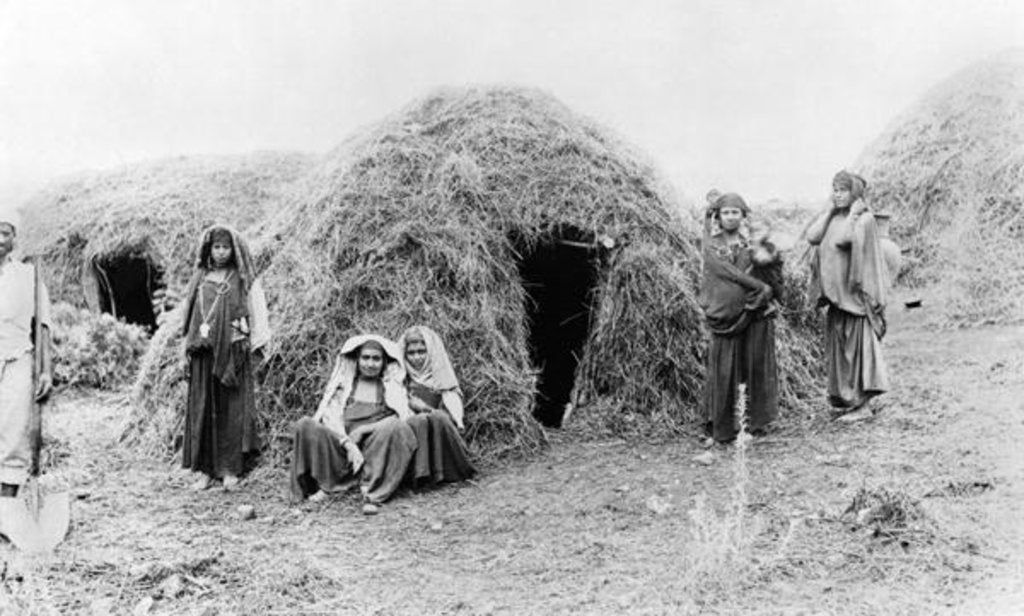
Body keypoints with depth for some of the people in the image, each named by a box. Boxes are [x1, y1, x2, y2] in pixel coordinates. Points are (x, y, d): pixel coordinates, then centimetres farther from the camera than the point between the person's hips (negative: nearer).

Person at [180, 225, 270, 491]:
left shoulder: (244, 280, 4)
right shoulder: (199, 279, 14)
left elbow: (257, 314, 2)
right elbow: (189, 314, 17)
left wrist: (252, 344, -6)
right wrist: (189, 344, 8)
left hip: (232, 352, -3)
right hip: (203, 354, 3)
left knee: (231, 408, -3)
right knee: (202, 408, 2)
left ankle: (230, 469, 2)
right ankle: (205, 470, 6)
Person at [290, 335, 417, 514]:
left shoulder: (393, 387, 20)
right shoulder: (342, 383, 21)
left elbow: (402, 418, 3)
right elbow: (330, 417, 6)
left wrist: (362, 430, -8)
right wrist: (348, 444, -13)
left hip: (376, 451, -1)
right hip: (341, 446, 1)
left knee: (396, 428, -33)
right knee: (305, 425, -23)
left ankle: (373, 493, -33)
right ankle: (324, 484, -16)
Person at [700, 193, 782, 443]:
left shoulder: (753, 246, 12)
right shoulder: (712, 247, 5)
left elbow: (777, 288, 4)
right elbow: (729, 273, -11)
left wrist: (768, 261, -14)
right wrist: (761, 287, -14)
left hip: (756, 317, 2)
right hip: (725, 317, -2)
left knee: (757, 370, 5)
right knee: (723, 373, 0)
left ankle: (756, 422, 17)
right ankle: (721, 428, 11)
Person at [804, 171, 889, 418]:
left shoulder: (864, 218, -11)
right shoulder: (834, 217, 11)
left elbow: (842, 239, -25)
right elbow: (812, 236, -3)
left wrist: (853, 213, -16)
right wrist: (830, 209, 0)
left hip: (854, 291, -8)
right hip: (835, 293, 8)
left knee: (858, 344, -2)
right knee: (838, 346, 13)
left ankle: (861, 402, 5)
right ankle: (843, 397, 24)